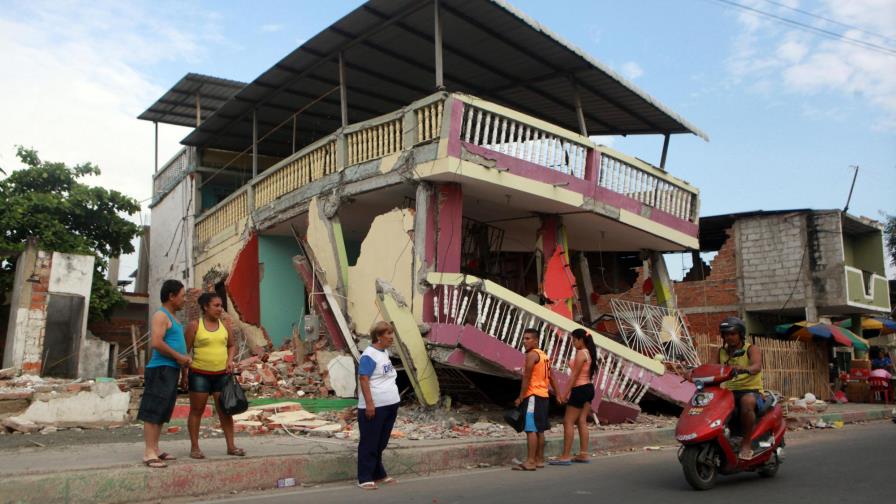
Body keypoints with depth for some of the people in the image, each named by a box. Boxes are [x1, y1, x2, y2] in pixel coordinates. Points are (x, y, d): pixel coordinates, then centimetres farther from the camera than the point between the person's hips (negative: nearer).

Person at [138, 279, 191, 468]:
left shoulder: (172, 317, 21)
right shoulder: (160, 316, -9)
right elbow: (156, 343, -21)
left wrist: (185, 357, 6)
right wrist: (179, 357, -14)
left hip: (172, 370, 10)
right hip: (161, 369, -10)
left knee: (162, 413, 11)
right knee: (153, 412, -9)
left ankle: (155, 450, 16)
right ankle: (149, 454, -10)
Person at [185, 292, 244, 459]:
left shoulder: (224, 326, 7)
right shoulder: (194, 325, -4)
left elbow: (232, 346, 17)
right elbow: (186, 350, -4)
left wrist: (230, 360, -1)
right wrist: (184, 373, -6)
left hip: (222, 374, 4)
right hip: (199, 374, -3)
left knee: (225, 410, 4)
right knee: (197, 410, 5)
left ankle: (231, 446, 10)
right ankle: (194, 447, 14)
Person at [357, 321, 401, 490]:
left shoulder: (385, 352, 13)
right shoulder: (369, 355, -14)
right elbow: (363, 379, -19)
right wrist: (369, 403, -23)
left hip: (390, 405, 8)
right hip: (375, 407, -8)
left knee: (381, 443, 16)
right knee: (370, 443, 0)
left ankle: (379, 475, 27)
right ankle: (365, 479, 8)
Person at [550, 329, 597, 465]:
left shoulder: (581, 353, -15)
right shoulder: (588, 353, 13)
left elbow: (574, 375, -19)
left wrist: (565, 393, -17)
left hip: (580, 389, -10)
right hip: (588, 388, 10)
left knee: (568, 422, -5)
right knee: (582, 421, 11)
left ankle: (565, 456, -5)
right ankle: (583, 454, 13)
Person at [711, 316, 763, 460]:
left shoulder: (752, 349, -1)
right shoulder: (722, 351, 15)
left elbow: (757, 366, -21)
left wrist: (744, 369, -44)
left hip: (751, 390, -5)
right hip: (729, 391, 5)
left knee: (747, 401, -39)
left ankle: (746, 444, -27)